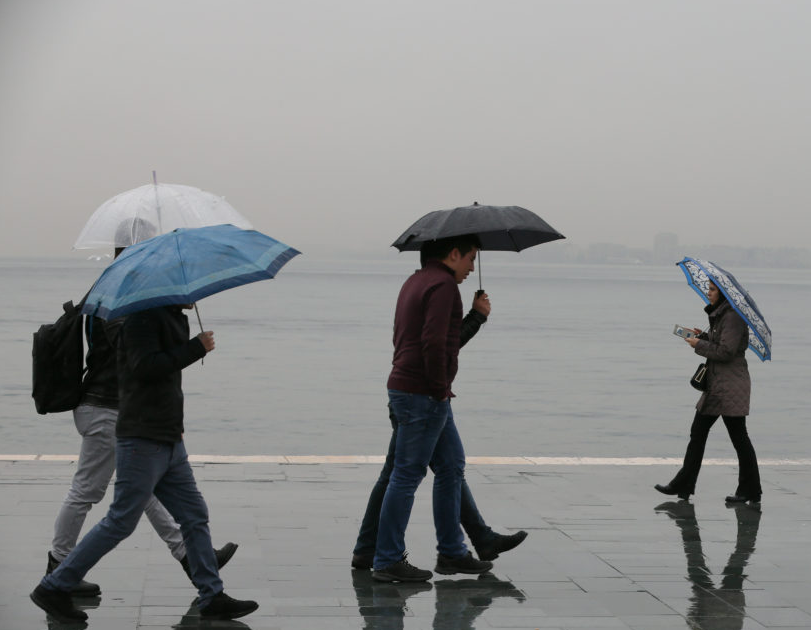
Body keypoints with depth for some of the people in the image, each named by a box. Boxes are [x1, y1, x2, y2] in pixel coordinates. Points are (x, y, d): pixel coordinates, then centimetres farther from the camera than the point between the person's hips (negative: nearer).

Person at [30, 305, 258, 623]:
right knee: (120, 522, -5)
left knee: (195, 517, 9)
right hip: (142, 441, -10)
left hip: (170, 442, 10)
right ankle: (53, 588, 6)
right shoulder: (144, 317, -13)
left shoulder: (172, 318, 16)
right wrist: (195, 348, -20)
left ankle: (212, 598, 15)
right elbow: (145, 366, -26)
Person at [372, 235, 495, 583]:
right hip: (423, 396, -11)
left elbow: (401, 336, 23)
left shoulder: (416, 280, 18)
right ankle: (387, 561, 1)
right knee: (407, 475, -5)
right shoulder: (443, 284, -13)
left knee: (452, 466, 15)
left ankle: (451, 553, 21)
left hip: (404, 388, 11)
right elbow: (433, 342, -24)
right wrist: (440, 388, -15)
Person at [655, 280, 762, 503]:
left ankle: (750, 491, 8)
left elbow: (726, 352, -22)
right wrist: (703, 336, 6)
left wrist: (699, 345, -12)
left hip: (730, 386, -11)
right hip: (716, 385, 11)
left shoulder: (733, 317, -16)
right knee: (697, 433, 10)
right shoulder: (720, 315, 15)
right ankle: (683, 485, 14)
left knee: (738, 437, -2)